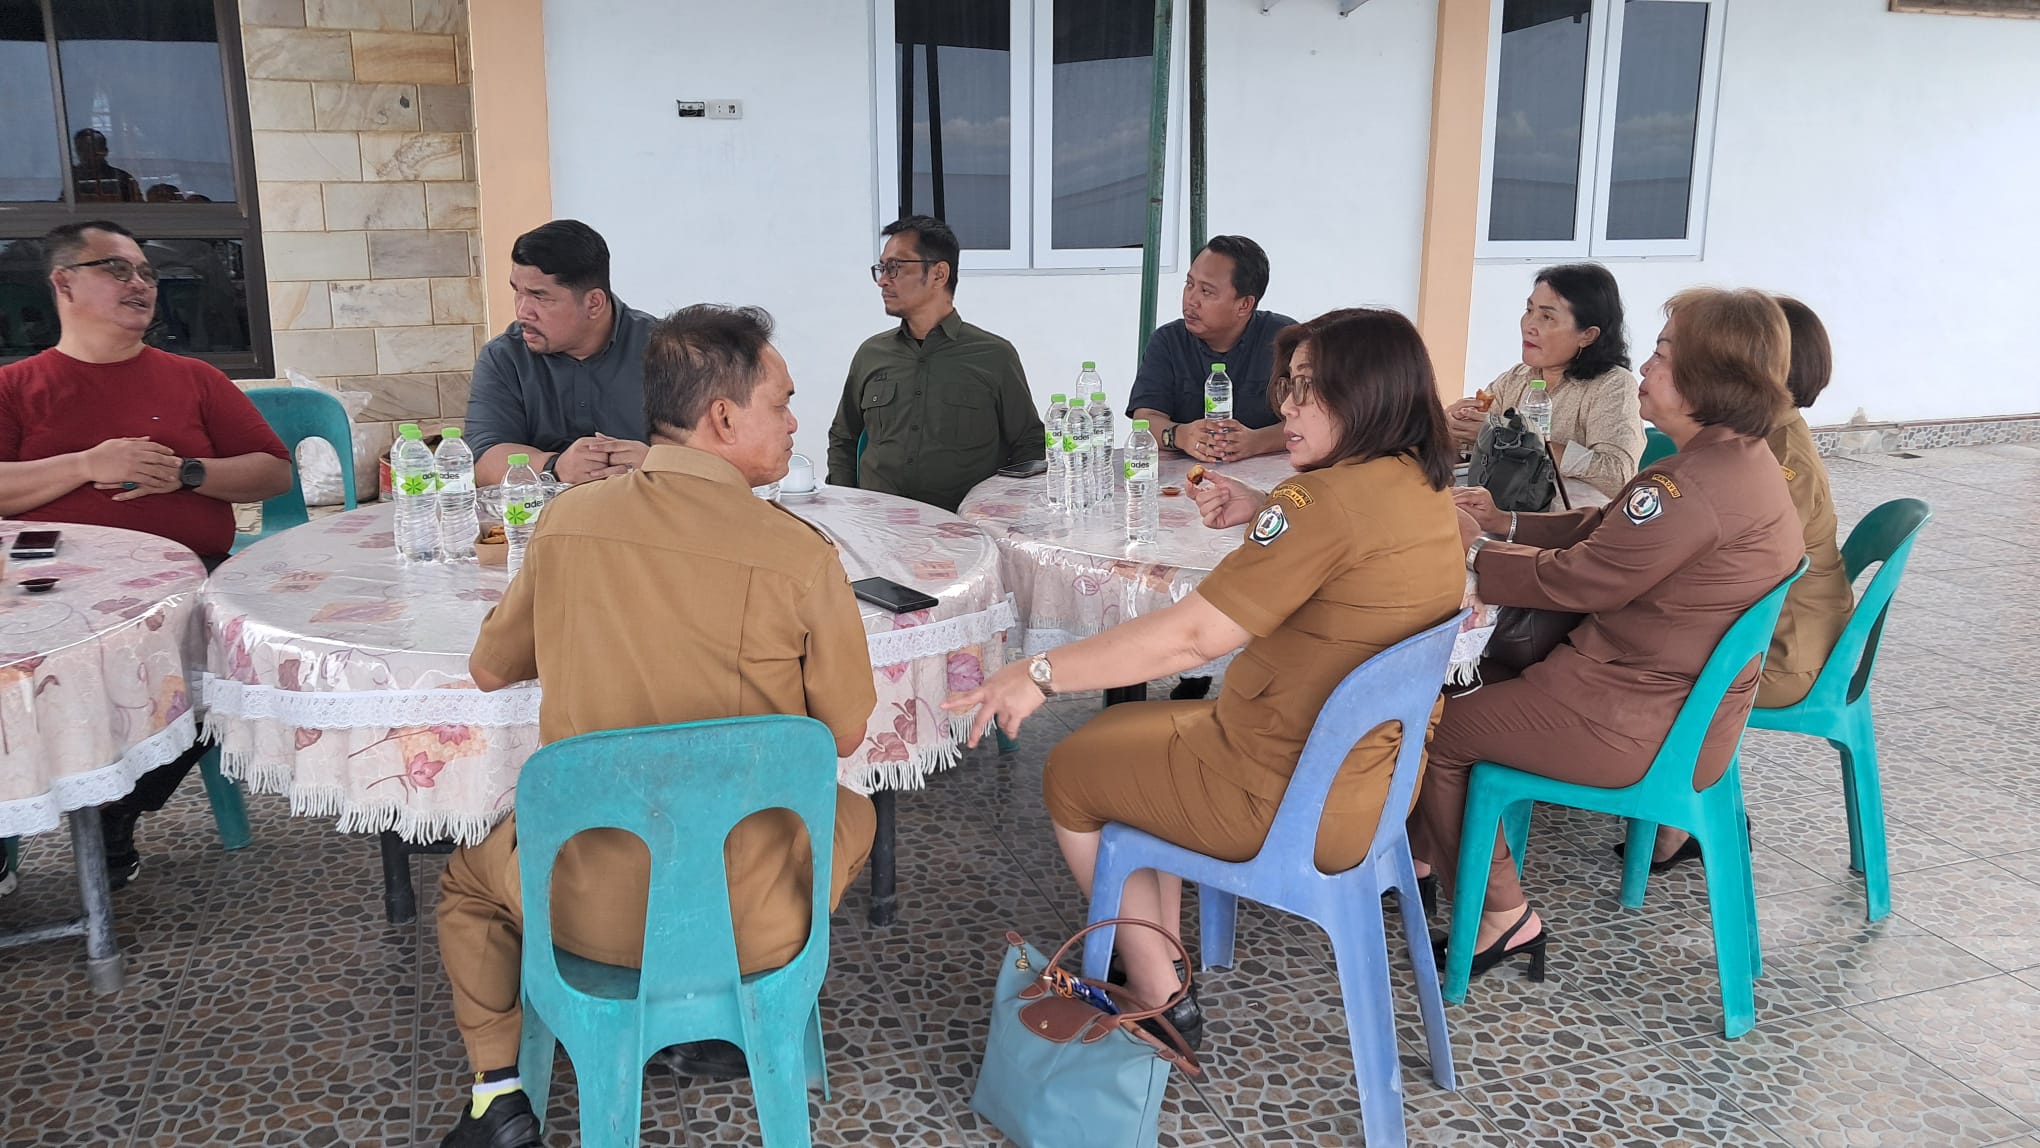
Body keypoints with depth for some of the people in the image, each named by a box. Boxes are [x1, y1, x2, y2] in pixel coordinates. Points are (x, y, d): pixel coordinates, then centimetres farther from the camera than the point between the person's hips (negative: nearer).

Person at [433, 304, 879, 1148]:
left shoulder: (565, 523, -7)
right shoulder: (803, 557, -16)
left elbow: (488, 671, 9)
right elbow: (845, 735, -4)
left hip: (585, 908, 2)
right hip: (750, 919, -2)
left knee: (470, 878, 35)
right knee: (851, 814, 31)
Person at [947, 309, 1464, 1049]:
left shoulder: (1333, 499, -27)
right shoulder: (1422, 488, 1)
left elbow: (1190, 635, -29)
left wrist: (1040, 675, -24)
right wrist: (1261, 515, 7)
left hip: (1289, 803, -9)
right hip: (1368, 775, 9)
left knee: (1070, 775, 12)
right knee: (1120, 732, 25)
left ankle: (1158, 1000, 20)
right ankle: (1165, 965, 28)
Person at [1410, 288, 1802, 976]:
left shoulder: (1694, 486, -28)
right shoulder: (1740, 458, 6)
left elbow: (1577, 580, -21)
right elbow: (1606, 532, 12)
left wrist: (1476, 551, -6)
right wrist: (1507, 525, 4)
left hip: (1636, 724, -11)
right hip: (1686, 701, 11)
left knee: (1441, 730, 2)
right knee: (1488, 679, 22)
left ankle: (1503, 914, 14)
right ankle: (1430, 855, 31)